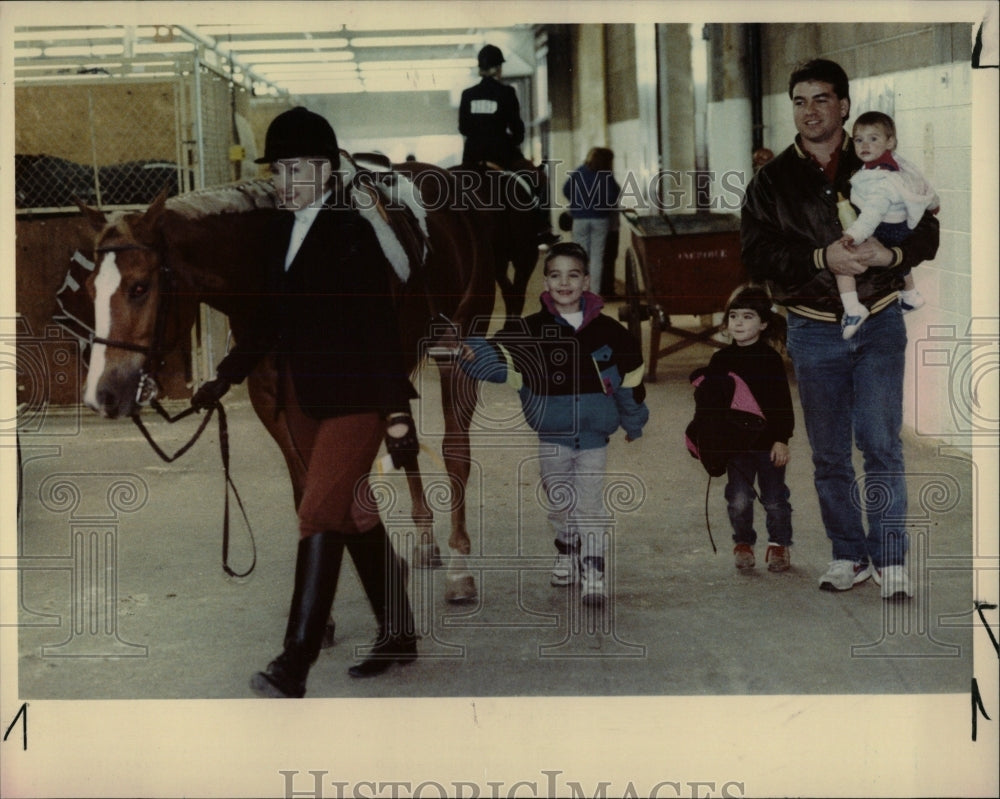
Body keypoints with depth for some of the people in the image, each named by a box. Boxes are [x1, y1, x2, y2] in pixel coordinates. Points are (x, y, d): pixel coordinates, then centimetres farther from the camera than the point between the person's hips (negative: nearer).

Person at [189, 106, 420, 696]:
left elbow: (380, 327, -17)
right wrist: (225, 378, 12)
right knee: (354, 515, 16)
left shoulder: (351, 234, -13)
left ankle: (294, 667, -12)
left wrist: (397, 415, -20)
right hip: (305, 401, 8)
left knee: (319, 515, -13)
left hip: (355, 398, -8)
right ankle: (399, 635, 29)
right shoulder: (282, 232, 9)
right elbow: (273, 319, 17)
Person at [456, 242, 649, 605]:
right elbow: (499, 356, -22)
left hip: (594, 437, -1)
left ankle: (593, 571, 6)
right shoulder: (533, 331, -8)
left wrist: (633, 420, 16)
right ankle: (567, 553, 37)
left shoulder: (607, 330, -6)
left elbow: (630, 373, 7)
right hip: (551, 438, 1)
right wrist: (470, 353, -44)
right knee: (559, 504, 16)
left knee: (589, 506, 0)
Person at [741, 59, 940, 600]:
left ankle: (891, 559, 4)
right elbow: (757, 256, -7)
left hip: (880, 324, -1)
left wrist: (889, 253, -20)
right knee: (829, 454, 8)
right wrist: (822, 259, -21)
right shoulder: (772, 180, 3)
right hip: (813, 329, 1)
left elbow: (926, 231, 1)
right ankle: (849, 555, 20)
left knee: (881, 445, -4)